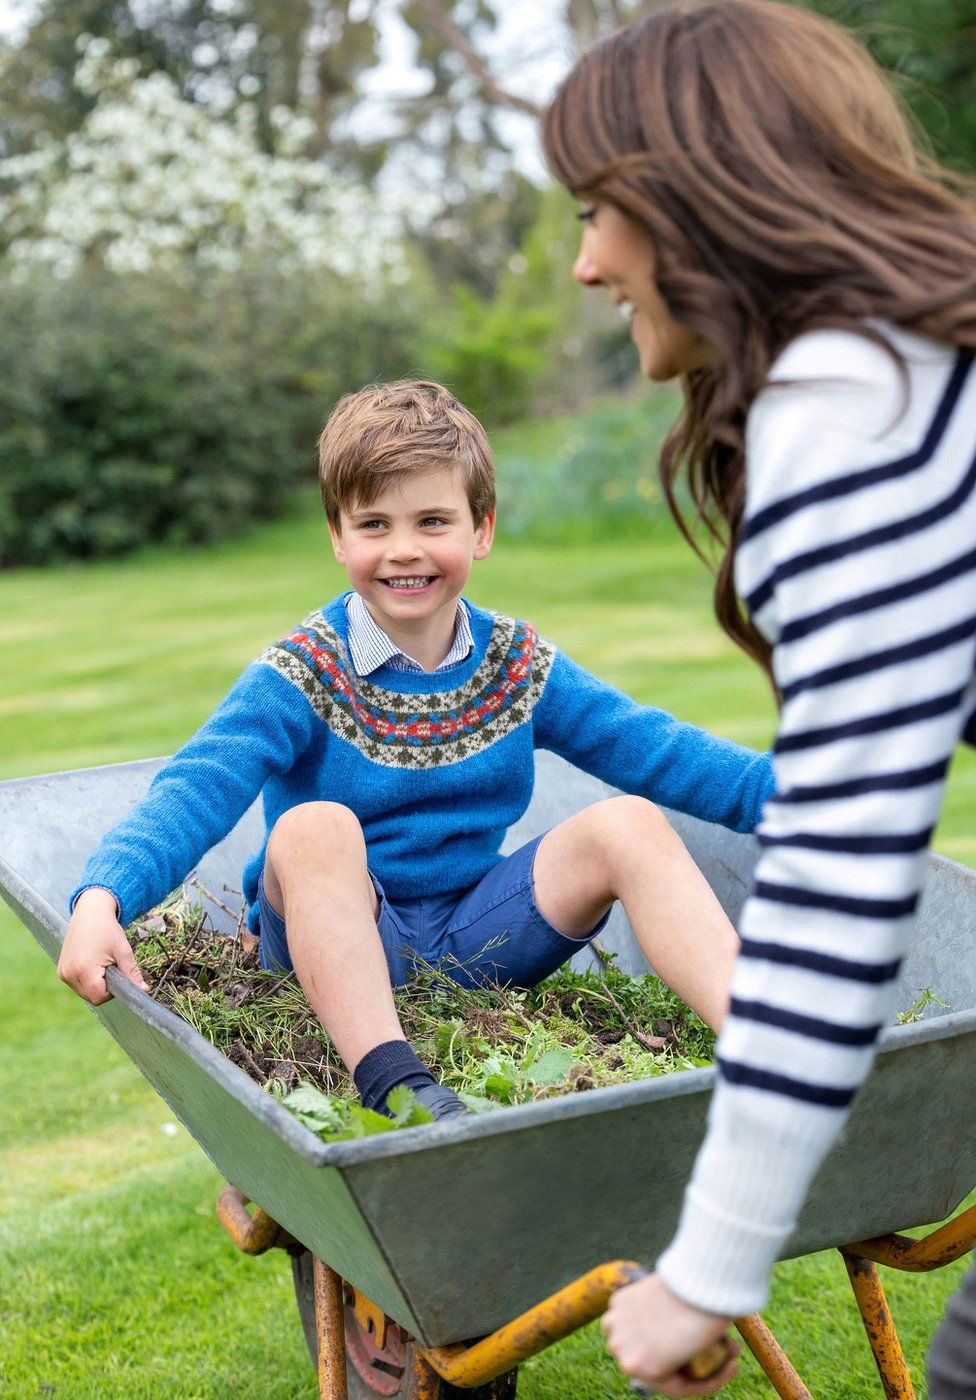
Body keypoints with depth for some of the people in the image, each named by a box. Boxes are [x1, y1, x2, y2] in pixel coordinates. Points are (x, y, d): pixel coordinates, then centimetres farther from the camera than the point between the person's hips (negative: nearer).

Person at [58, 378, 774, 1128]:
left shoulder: (519, 664, 5)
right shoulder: (301, 675, -8)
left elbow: (660, 750, 3)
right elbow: (195, 791, -22)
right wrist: (102, 897, -40)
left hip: (477, 937, 3)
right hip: (342, 950, -3)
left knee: (627, 824, -17)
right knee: (314, 829, -32)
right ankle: (392, 1082, -45)